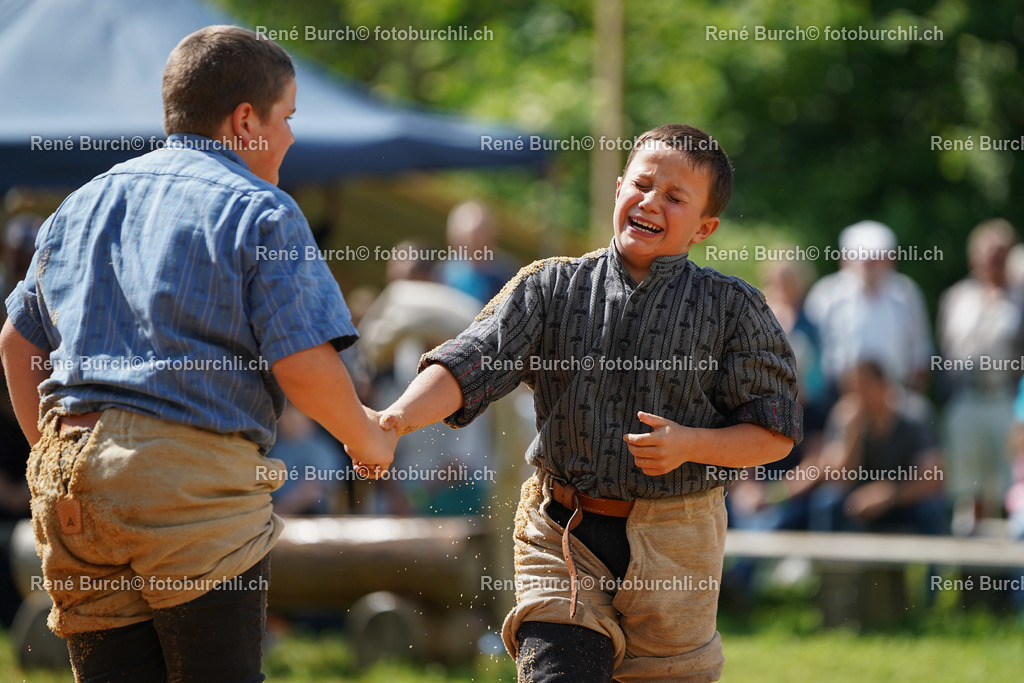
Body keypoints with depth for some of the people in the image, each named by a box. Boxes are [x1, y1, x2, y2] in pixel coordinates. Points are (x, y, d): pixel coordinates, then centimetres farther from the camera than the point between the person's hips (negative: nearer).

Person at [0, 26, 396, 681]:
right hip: (194, 475, -6)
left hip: (70, 474, 6)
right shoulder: (261, 213, -3)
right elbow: (305, 365, -12)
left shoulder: (86, 203, 20)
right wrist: (365, 436, 6)